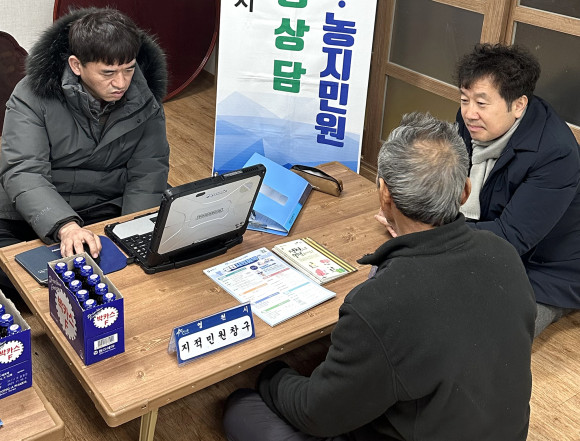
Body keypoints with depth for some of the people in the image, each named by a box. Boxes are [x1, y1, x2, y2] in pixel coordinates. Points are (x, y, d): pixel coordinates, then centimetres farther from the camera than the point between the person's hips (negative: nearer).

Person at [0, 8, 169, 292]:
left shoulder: (144, 100, -4)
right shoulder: (33, 95, -13)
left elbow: (147, 175, -5)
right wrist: (65, 226, -41)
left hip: (108, 213, 2)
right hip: (34, 214, -2)